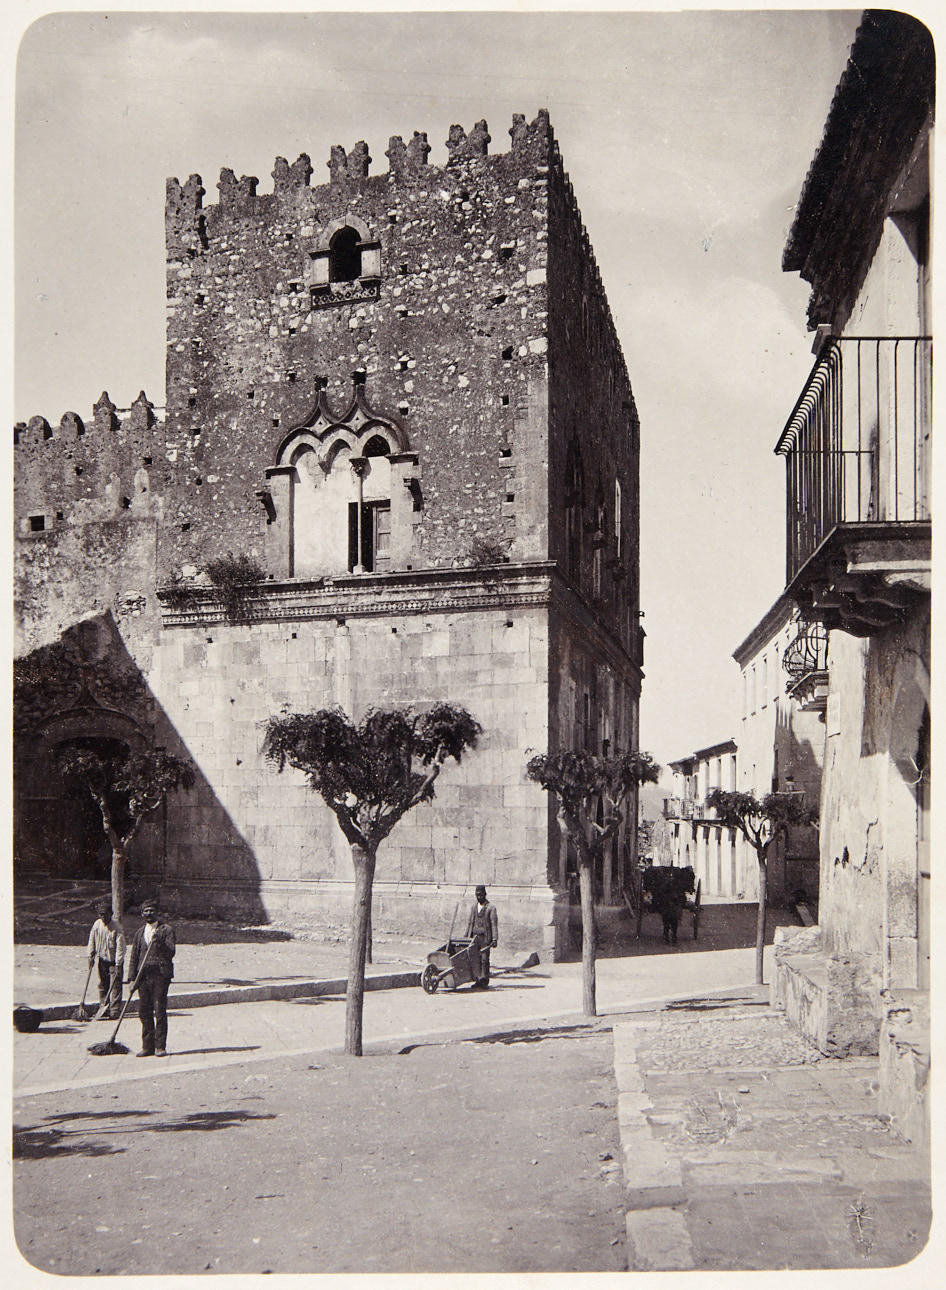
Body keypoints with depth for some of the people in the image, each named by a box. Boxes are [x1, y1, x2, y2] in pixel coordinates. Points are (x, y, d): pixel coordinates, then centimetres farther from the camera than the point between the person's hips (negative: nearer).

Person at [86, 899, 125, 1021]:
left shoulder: (116, 927, -18)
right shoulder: (97, 924, -2)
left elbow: (120, 947, -19)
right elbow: (92, 940, 12)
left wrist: (118, 965, -21)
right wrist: (91, 956, 9)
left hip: (114, 961, -5)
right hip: (102, 960, 5)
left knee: (115, 986, -6)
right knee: (102, 985, 9)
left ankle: (115, 1012, -3)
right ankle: (103, 1010, 18)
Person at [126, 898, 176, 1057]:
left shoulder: (166, 929, 3)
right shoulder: (140, 933, 17)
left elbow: (171, 953, -6)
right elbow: (134, 956, 15)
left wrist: (160, 942, -21)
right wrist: (132, 978, 6)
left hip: (160, 975, -4)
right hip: (143, 976, 5)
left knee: (159, 1011, -5)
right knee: (144, 1012, 5)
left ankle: (160, 1047, 1)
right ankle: (148, 1047, 13)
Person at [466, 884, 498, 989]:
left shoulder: (491, 908, 0)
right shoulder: (474, 907, 17)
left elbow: (494, 924, -5)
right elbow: (470, 923, 21)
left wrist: (495, 939, -12)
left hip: (485, 937, -4)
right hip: (474, 937, 5)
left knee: (484, 959, -7)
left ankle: (484, 981, -2)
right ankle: (478, 981, 4)